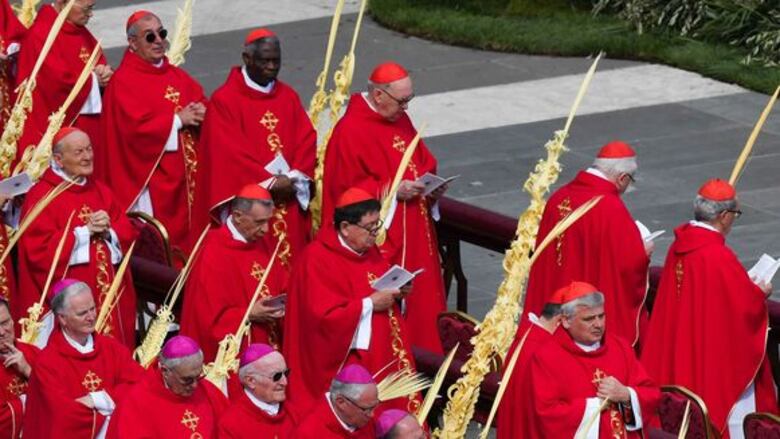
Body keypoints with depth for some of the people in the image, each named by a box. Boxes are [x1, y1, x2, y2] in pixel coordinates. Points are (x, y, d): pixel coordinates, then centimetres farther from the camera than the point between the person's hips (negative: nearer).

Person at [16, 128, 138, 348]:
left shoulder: (101, 192, 14)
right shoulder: (41, 196, -6)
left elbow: (128, 234, 11)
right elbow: (40, 250, -15)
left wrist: (107, 231, -11)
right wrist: (85, 231, -14)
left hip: (108, 295, 6)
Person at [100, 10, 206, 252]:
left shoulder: (178, 77, 16)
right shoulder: (124, 81, -8)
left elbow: (203, 105, 14)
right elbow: (136, 127, -19)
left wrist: (200, 114, -10)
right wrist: (178, 120, -13)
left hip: (184, 179, 7)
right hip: (149, 180, -7)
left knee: (184, 237, 8)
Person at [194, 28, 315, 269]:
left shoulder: (289, 97, 13)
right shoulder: (224, 100, -4)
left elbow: (307, 140, 6)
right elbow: (231, 152, -12)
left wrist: (294, 179, -10)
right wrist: (269, 181, -16)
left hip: (289, 202, 5)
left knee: (290, 264, 4)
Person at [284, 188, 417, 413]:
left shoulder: (368, 250, 9)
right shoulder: (317, 259, -17)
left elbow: (382, 283, 23)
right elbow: (323, 316, -24)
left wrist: (395, 291, -1)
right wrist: (369, 304, -19)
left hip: (383, 353, 8)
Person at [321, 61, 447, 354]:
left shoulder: (401, 121, 11)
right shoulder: (350, 132, -15)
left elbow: (423, 161, 21)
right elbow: (345, 188, -17)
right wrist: (392, 190, -22)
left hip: (414, 237, 8)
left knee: (419, 298, 10)